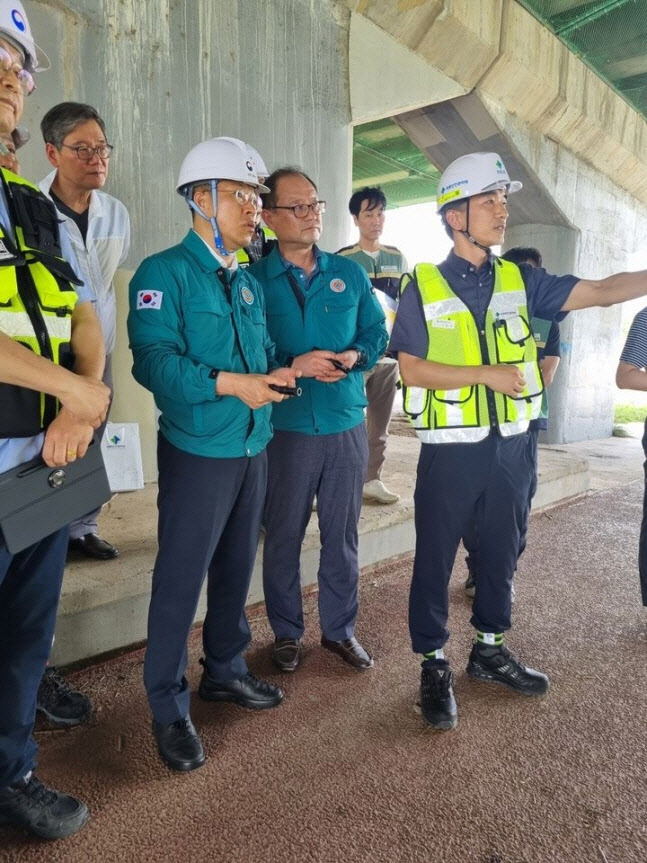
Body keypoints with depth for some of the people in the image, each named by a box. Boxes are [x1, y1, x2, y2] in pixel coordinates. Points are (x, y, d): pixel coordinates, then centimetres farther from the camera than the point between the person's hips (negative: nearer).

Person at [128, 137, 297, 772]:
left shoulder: (247, 281, 14)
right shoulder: (165, 272, -10)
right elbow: (154, 359, -21)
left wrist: (276, 372, -4)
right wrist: (229, 384, -25)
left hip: (253, 448, 8)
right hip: (198, 452, -7)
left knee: (236, 568, 17)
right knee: (180, 579, 3)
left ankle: (225, 671, 37)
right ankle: (168, 707, 21)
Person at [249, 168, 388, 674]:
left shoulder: (351, 274, 8)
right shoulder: (254, 279, -2)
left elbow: (377, 332, 10)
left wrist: (356, 356, -10)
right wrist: (294, 365, -20)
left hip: (347, 425, 3)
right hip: (284, 428, -2)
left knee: (343, 535, 12)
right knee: (283, 536, 10)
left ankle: (340, 629, 31)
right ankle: (286, 633, 30)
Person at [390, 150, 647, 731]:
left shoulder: (519, 281, 5)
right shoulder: (423, 286, -5)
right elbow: (412, 371, -10)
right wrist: (487, 373, -17)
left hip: (511, 447, 5)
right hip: (451, 451, -4)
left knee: (501, 554, 17)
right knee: (435, 560, 6)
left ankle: (490, 650, 38)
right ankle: (434, 665, 25)